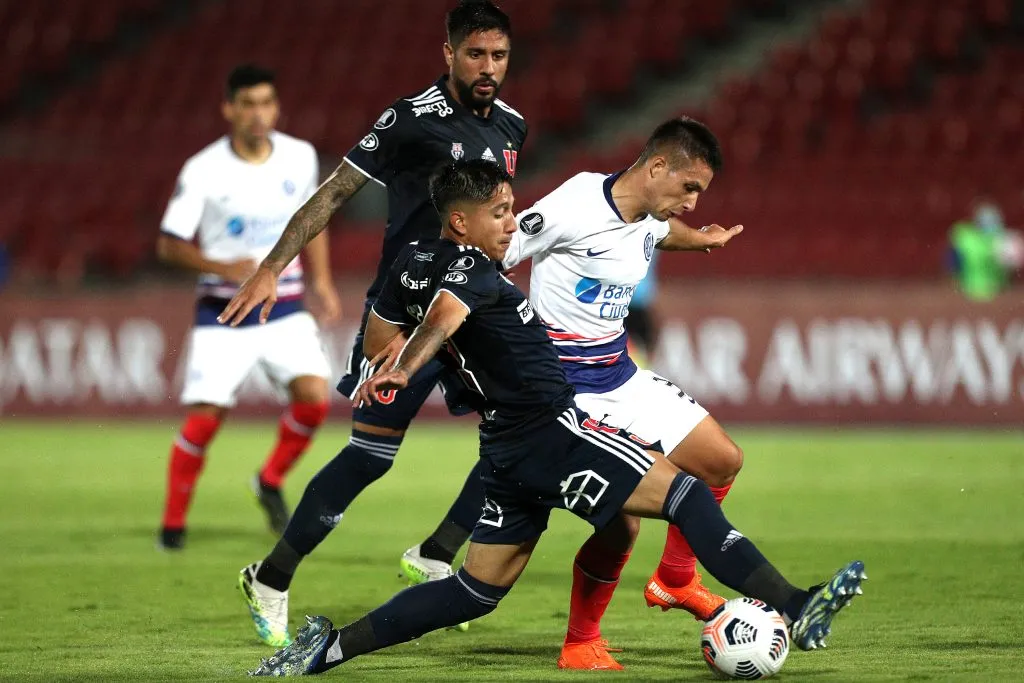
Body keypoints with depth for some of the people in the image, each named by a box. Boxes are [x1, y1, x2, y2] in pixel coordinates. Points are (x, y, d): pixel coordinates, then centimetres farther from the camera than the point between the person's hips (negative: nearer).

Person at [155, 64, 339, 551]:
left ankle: (271, 482, 10)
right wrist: (223, 268, -21)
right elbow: (169, 245, -7)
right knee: (203, 418, -8)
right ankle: (173, 524, 9)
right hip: (223, 313, -3)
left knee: (314, 397, -16)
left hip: (285, 308, 3)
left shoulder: (300, 158, -1)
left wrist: (321, 281, 10)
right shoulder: (203, 171, -12)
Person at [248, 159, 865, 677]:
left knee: (478, 589, 14)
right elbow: (445, 313, -34)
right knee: (684, 493, -9)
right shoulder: (472, 270, -14)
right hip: (553, 433, -9)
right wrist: (405, 370, -48)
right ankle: (795, 610, -15)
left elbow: (379, 341, 21)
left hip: (508, 454, 9)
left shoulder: (414, 264, 12)